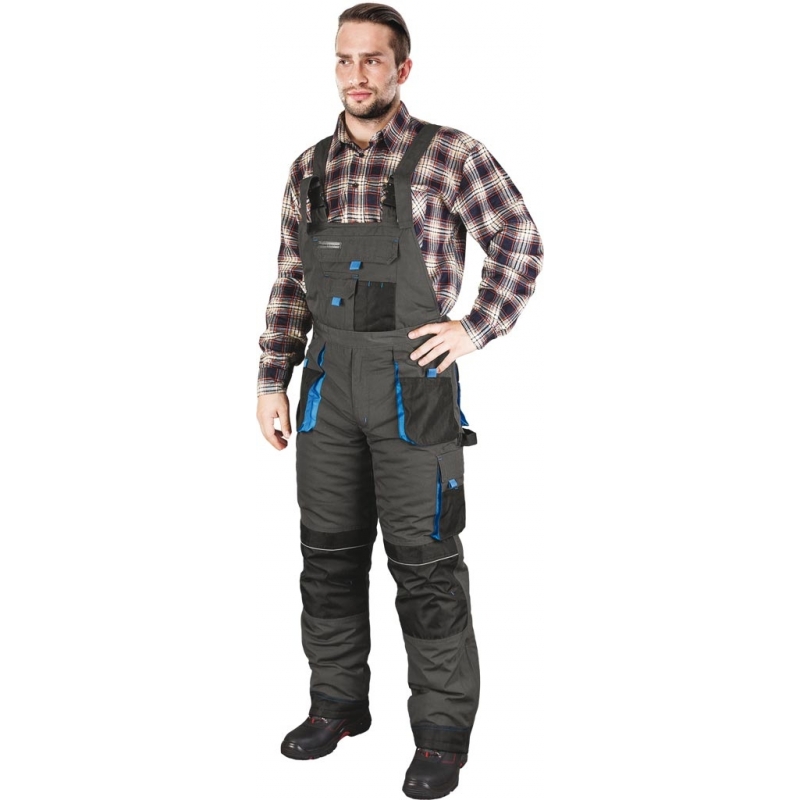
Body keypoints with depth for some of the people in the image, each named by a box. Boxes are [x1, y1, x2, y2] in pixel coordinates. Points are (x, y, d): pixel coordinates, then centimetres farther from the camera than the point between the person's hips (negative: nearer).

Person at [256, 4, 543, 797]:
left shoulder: (447, 154, -5)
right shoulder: (310, 168, 11)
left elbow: (520, 239, -3)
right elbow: (291, 283, 13)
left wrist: (476, 329, -9)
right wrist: (272, 380, 10)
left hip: (412, 382, -5)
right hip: (329, 383, 5)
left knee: (425, 563, -1)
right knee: (329, 553, 12)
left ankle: (442, 732, 12)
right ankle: (337, 703, 28)